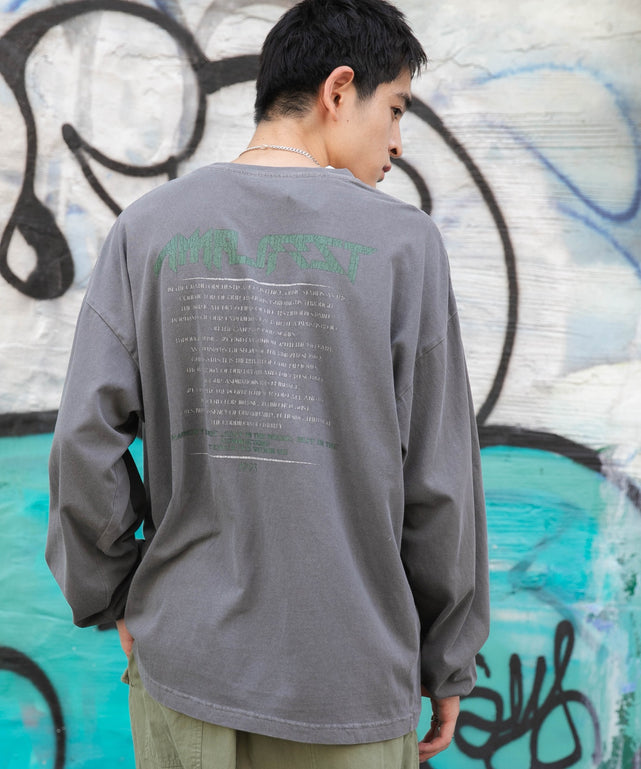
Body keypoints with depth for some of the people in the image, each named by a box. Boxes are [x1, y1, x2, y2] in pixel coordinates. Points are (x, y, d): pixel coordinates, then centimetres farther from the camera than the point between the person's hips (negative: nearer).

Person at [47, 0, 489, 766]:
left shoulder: (148, 229, -2)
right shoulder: (402, 243, -7)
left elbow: (86, 438, -5)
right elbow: (438, 478, -5)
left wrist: (112, 597, 9)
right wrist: (448, 665, 6)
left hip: (186, 662, 2)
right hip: (350, 678, -1)